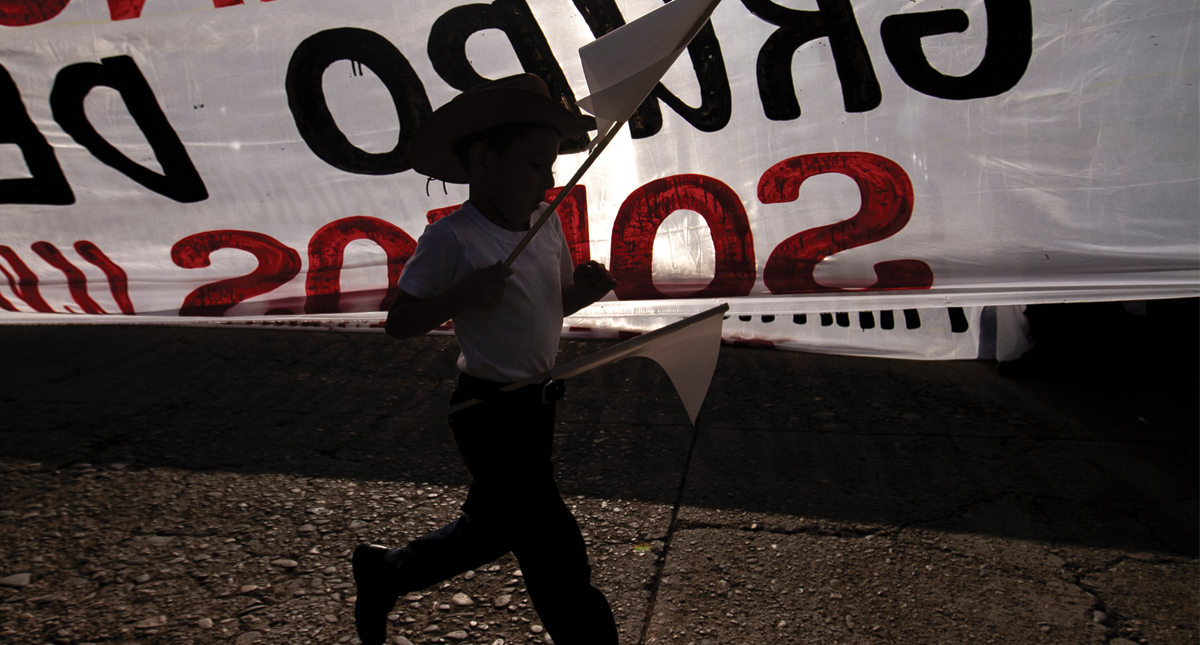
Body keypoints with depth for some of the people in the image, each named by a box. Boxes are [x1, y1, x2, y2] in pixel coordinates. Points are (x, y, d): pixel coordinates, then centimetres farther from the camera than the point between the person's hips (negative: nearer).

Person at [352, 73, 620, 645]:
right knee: (558, 558, -4)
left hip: (536, 405, 9)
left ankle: (383, 571, 47)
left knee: (491, 529, 26)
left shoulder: (547, 223, 3)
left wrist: (585, 289, -7)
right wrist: (461, 297, -30)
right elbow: (398, 322, -15)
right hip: (491, 413, -9)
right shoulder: (451, 239, -18)